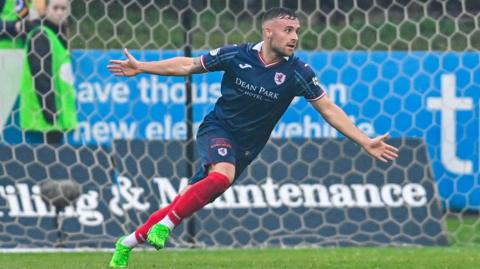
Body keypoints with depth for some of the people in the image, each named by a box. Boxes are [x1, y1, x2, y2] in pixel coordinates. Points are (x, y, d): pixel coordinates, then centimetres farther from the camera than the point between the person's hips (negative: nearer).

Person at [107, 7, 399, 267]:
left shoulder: (297, 72, -9)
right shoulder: (236, 56, -10)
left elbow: (329, 109, -4)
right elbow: (189, 65, 3)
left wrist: (366, 142, -10)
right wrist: (141, 67, 1)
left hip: (243, 149, 2)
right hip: (217, 130, -2)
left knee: (187, 202, 2)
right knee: (223, 174, -35)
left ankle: (129, 242, 17)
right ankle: (165, 224, -23)